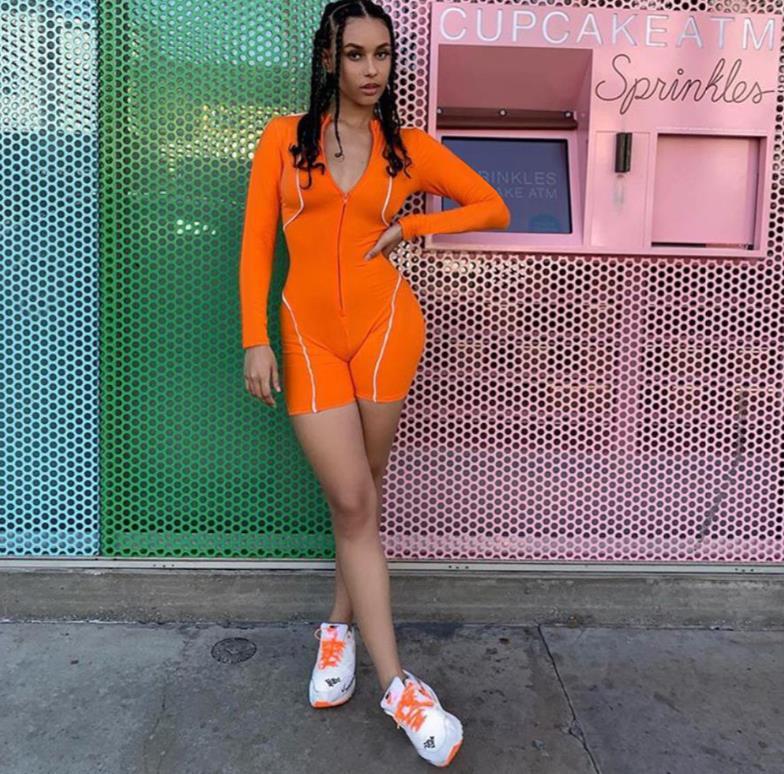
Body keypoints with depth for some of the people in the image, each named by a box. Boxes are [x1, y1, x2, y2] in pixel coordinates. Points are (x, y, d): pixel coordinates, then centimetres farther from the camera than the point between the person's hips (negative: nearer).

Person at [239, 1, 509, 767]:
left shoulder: (410, 147, 8)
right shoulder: (284, 137, 8)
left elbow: (494, 208, 14)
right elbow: (256, 243, 5)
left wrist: (409, 226, 2)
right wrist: (255, 340, -3)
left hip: (383, 322, 1)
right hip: (308, 334, 0)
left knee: (362, 492, 5)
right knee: (351, 501, -5)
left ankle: (339, 628, 29)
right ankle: (397, 684, 3)